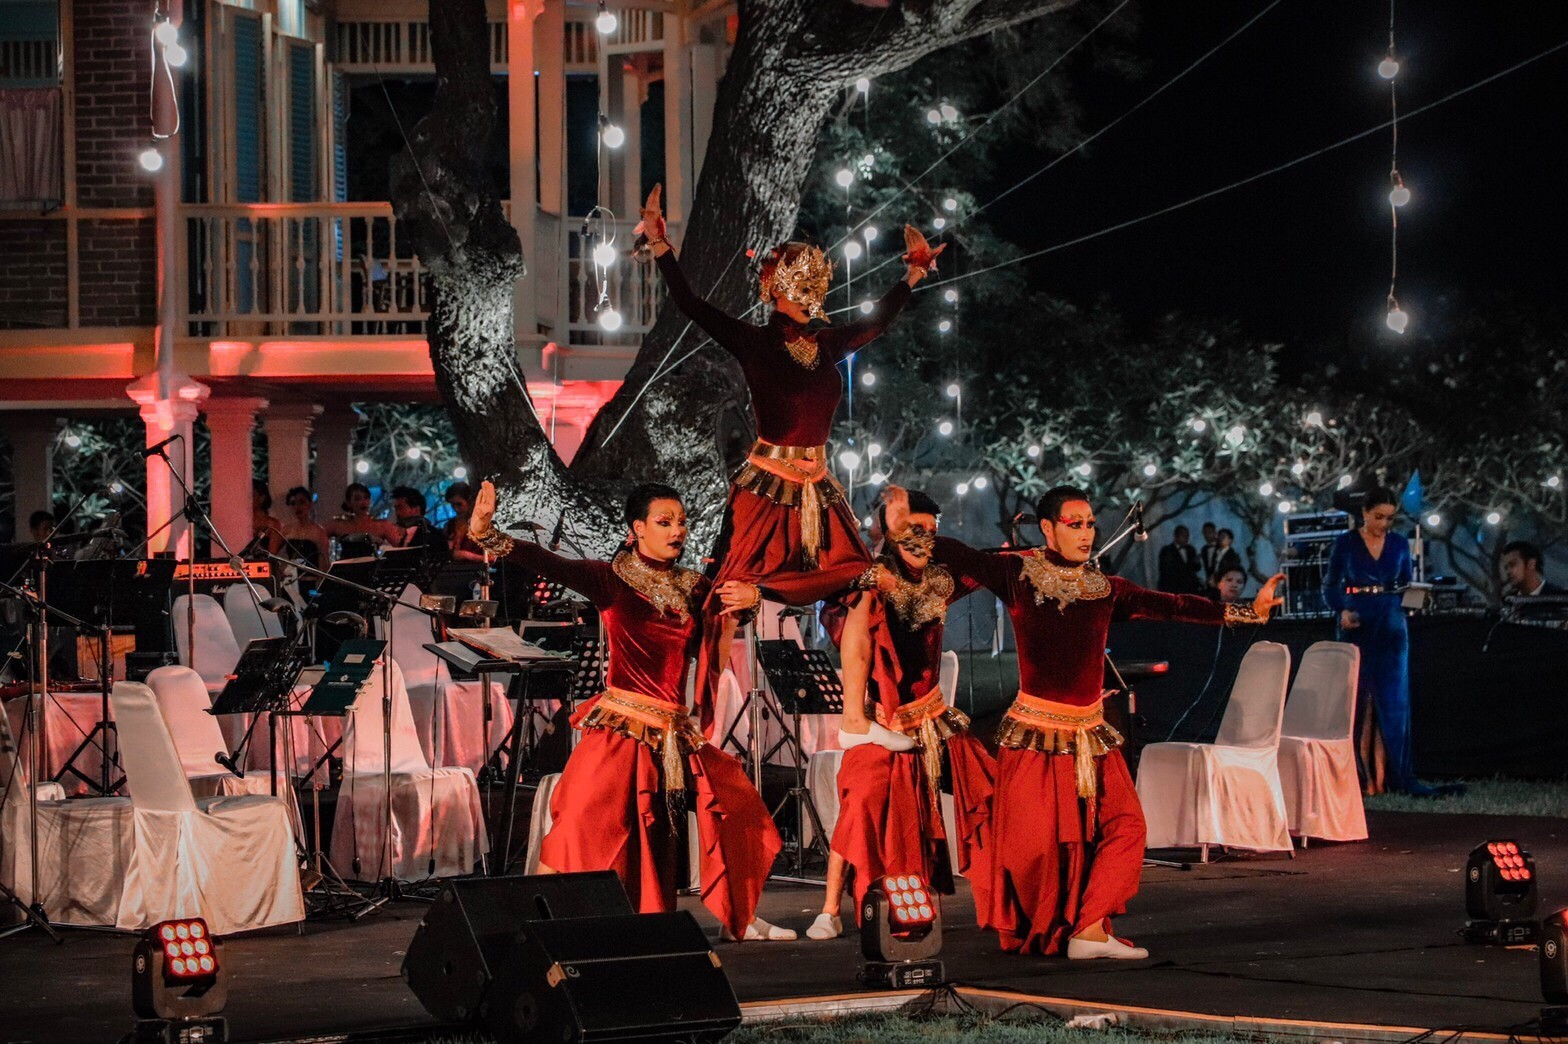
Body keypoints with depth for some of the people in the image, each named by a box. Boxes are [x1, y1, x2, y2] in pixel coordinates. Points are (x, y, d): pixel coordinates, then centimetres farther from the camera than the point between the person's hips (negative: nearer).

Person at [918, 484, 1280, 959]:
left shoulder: (1106, 589, 10)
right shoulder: (1018, 575, -1)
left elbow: (1172, 606, 7)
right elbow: (959, 557, -8)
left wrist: (1247, 612, 2)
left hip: (1090, 736, 4)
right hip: (1035, 733, -4)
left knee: (1124, 827, -7)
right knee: (1034, 840, -6)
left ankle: (1089, 930, -7)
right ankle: (1031, 936, 15)